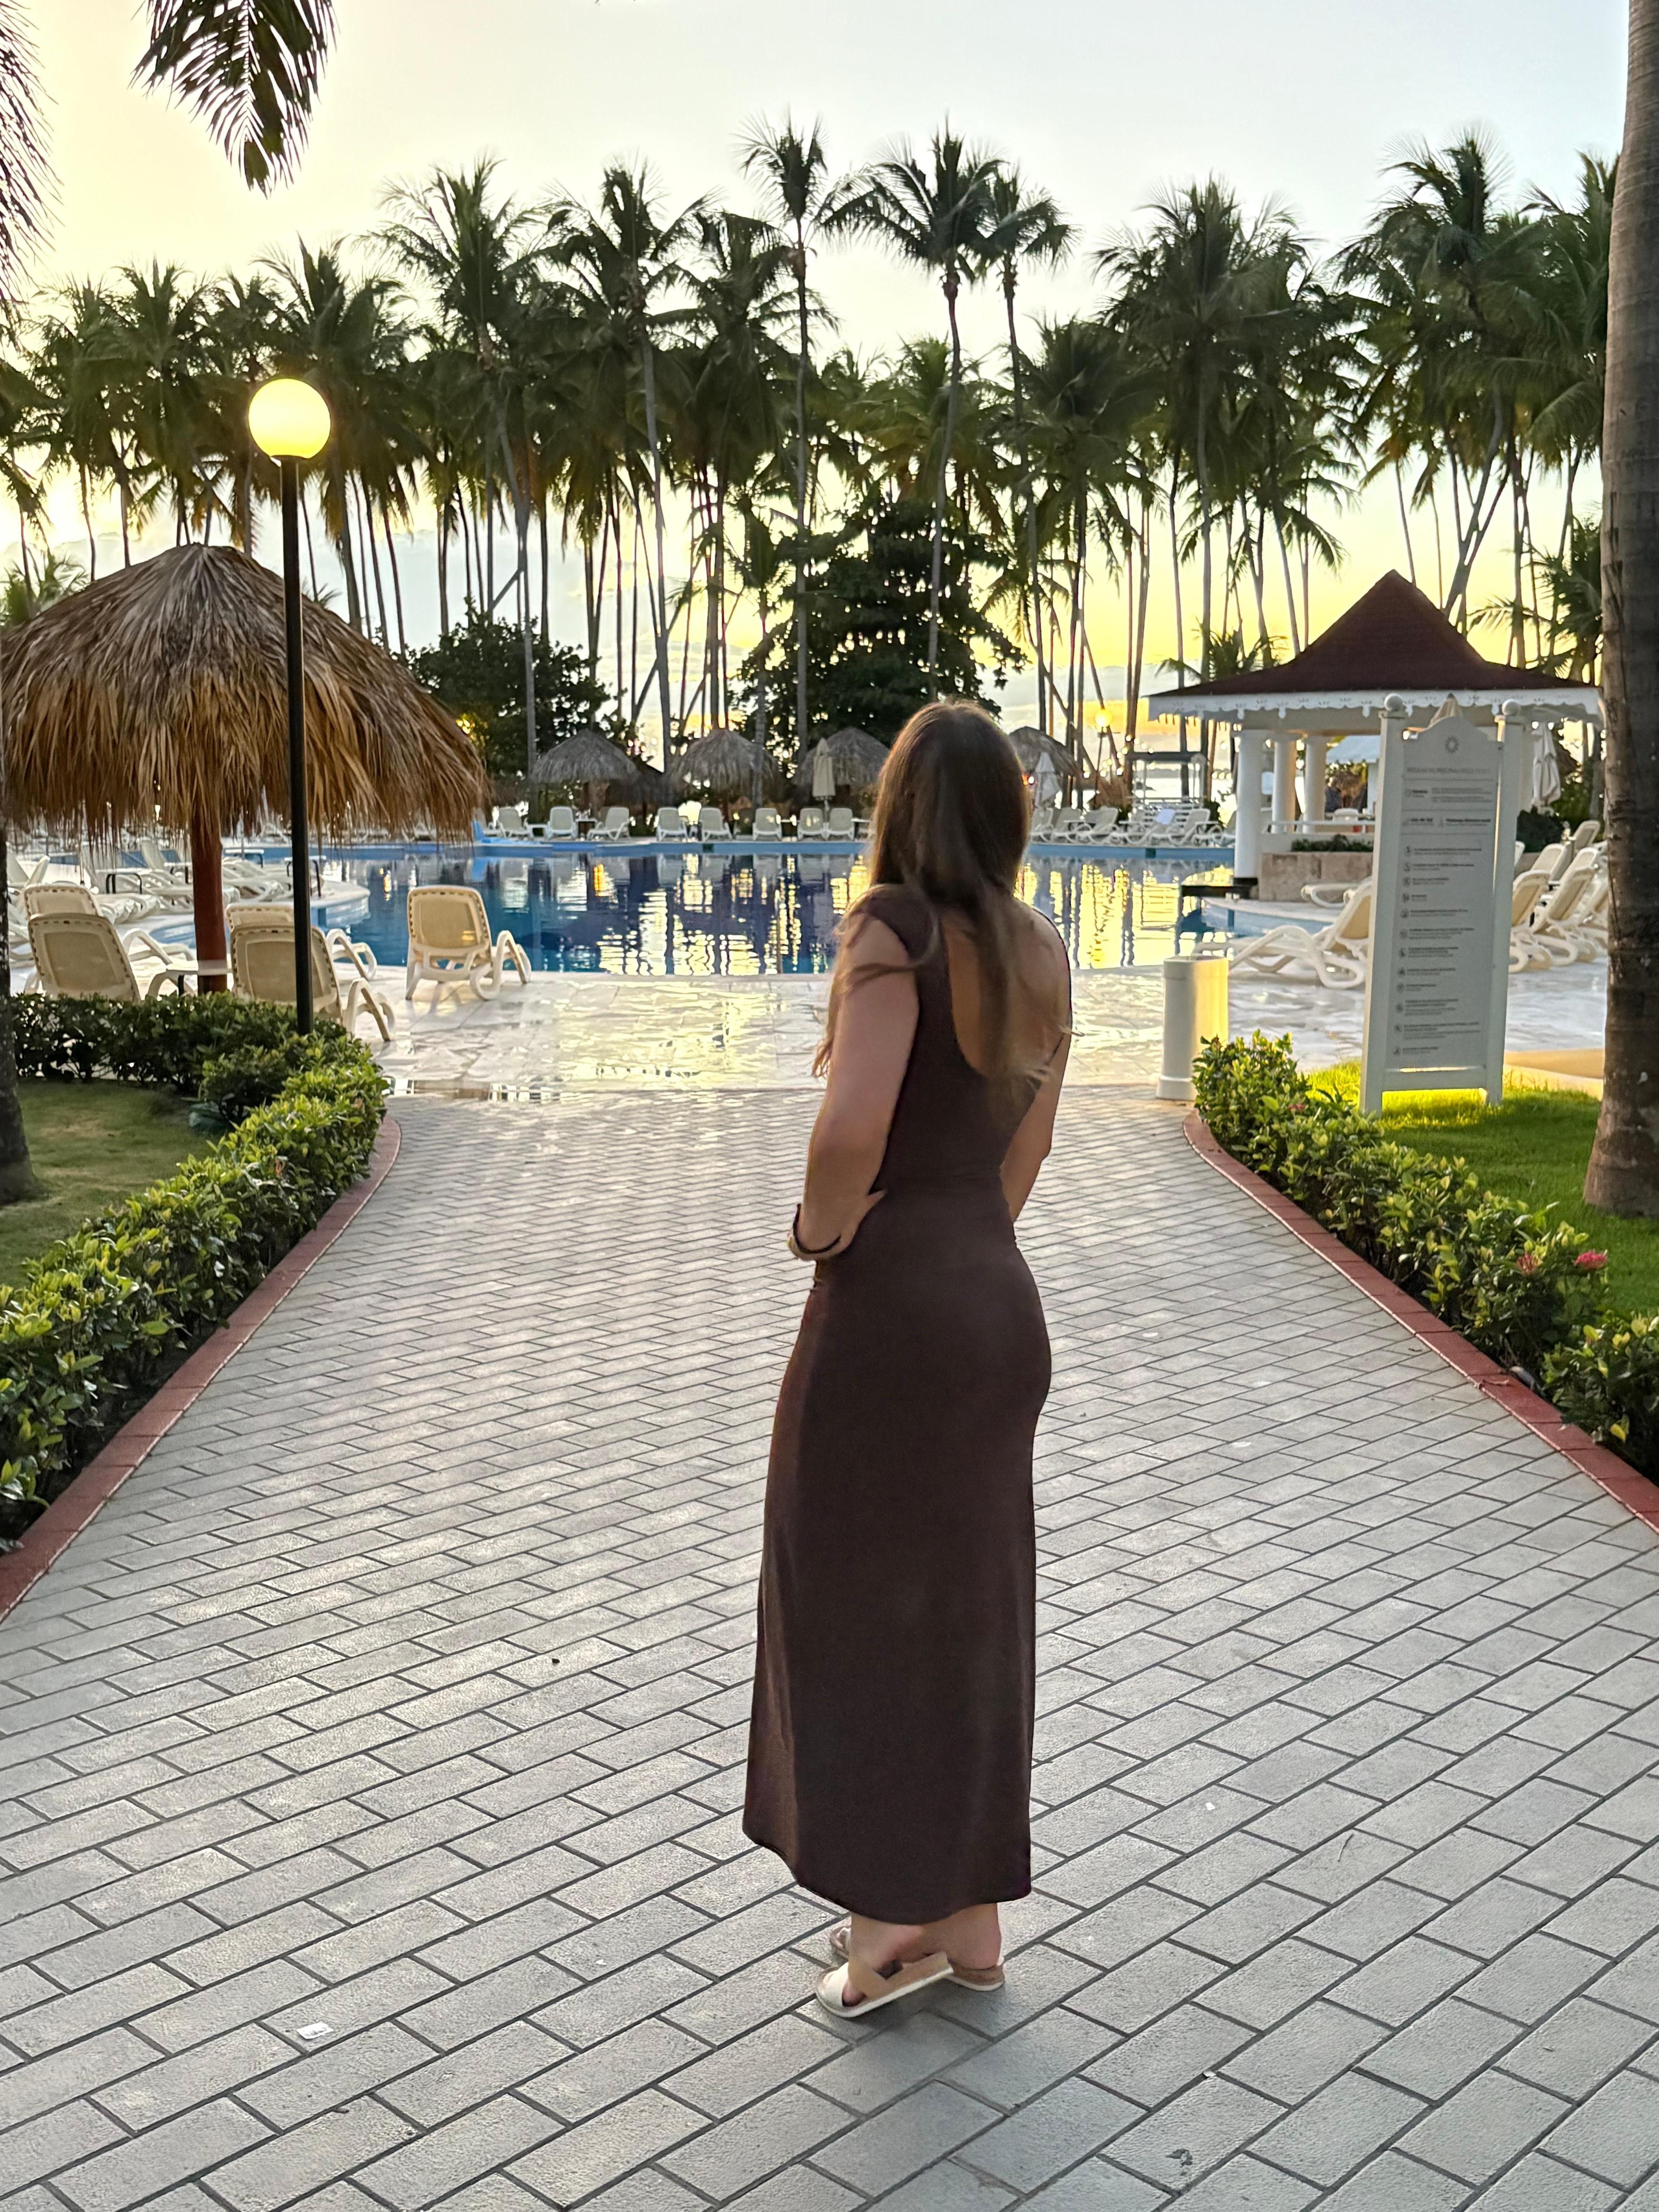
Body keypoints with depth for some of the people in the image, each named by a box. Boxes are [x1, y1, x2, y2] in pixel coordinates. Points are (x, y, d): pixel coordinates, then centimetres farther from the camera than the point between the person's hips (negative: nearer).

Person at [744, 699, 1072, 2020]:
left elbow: (854, 1127, -25)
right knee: (973, 1612, 15)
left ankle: (890, 1918, 16)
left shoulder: (898, 929, -14)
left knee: (853, 1602, 7)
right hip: (1000, 1303, 7)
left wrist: (820, 1227, -8)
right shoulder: (1039, 954, 8)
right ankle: (972, 1922, 26)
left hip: (889, 1304, -7)